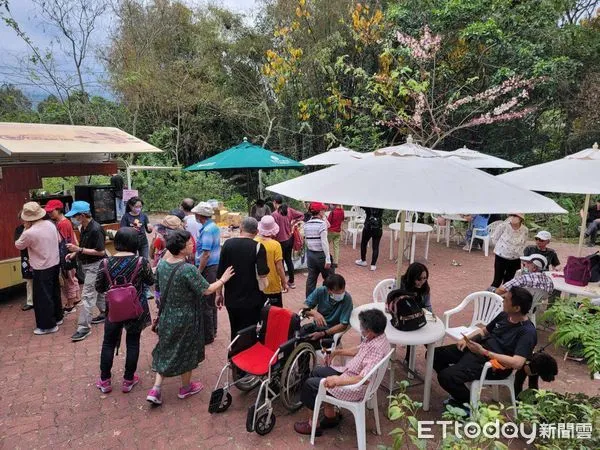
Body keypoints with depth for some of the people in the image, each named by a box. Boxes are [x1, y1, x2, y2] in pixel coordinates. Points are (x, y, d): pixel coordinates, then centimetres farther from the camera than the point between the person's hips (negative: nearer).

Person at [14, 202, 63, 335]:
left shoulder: (29, 233, -21)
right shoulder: (50, 224, -2)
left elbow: (18, 245, -2)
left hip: (42, 269, -7)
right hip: (55, 264, 7)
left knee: (42, 297, 5)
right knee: (54, 292, 20)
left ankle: (48, 325, 13)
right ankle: (57, 317, 34)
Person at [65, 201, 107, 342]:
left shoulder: (95, 229, -24)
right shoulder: (84, 227, 4)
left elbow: (101, 251, -24)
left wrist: (79, 249, -26)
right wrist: (74, 252, 4)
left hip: (95, 265, -9)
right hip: (87, 264, 9)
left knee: (87, 295, -8)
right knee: (97, 290, 21)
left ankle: (84, 327, -3)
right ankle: (105, 313, 37)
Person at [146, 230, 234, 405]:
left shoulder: (161, 263, -7)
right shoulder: (188, 269, -28)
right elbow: (206, 290, -21)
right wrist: (223, 279, -7)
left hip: (166, 316, 6)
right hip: (185, 319, -6)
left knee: (166, 350, 20)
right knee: (186, 352, 15)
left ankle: (155, 389, 19)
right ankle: (186, 388, 33)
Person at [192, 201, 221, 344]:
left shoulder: (207, 230, -19)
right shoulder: (214, 226, 10)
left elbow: (206, 254, -23)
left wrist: (198, 272, -19)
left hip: (208, 268, -10)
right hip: (216, 265, 10)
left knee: (205, 303, 0)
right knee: (211, 300, 19)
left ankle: (207, 336, 9)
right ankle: (212, 330, 31)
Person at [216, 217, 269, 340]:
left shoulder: (228, 243, -2)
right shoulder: (258, 247, -12)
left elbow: (220, 272, 1)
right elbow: (263, 274, -19)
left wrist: (219, 293, 11)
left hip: (231, 298, 4)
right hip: (251, 300, -3)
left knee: (235, 331, 21)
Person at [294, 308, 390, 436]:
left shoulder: (376, 349, -33)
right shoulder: (377, 337, -4)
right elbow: (359, 350, 13)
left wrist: (337, 380, -35)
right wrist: (338, 352, 13)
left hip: (354, 388, -10)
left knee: (310, 384, -1)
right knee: (317, 371, 19)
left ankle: (313, 423, 18)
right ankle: (330, 415, 27)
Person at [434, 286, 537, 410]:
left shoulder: (528, 332, -18)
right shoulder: (504, 315, 7)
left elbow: (517, 363, -28)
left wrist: (484, 352, -27)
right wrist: (466, 338, 2)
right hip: (478, 347, 9)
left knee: (445, 376, -24)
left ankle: (469, 402, 7)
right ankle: (459, 390, 19)